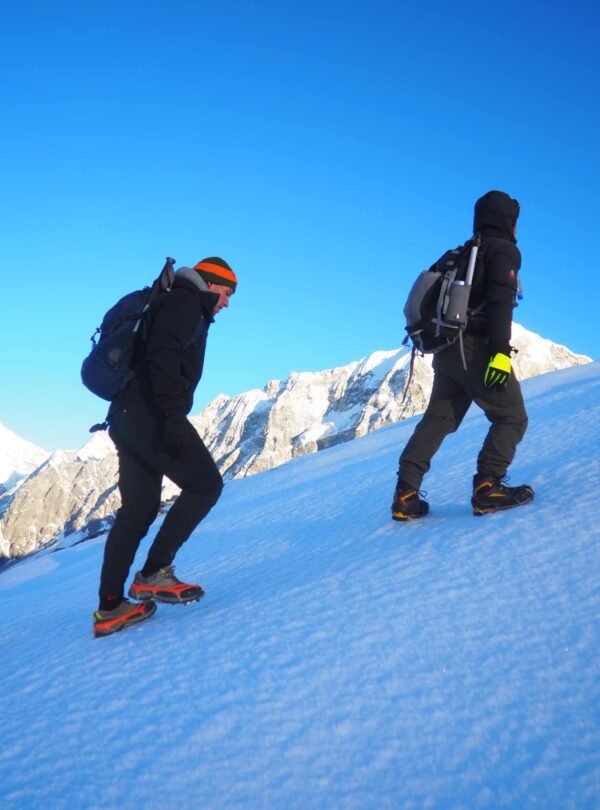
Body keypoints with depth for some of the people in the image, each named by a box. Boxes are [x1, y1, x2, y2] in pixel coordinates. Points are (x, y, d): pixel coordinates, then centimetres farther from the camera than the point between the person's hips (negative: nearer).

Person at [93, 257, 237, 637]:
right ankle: (154, 572, -8)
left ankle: (110, 607, 10)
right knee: (206, 482, -6)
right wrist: (173, 413, -28)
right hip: (149, 415, -10)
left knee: (138, 511, 9)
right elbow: (163, 355, -19)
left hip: (131, 416, 10)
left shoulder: (180, 307, 29)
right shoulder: (183, 301, -2)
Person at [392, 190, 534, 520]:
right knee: (512, 417, 1)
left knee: (437, 420, 8)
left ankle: (405, 493, 0)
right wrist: (501, 351, -24)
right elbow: (500, 300, -17)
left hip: (447, 350, 8)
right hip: (477, 348, -8)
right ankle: (487, 487, -14)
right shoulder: (504, 250, -1)